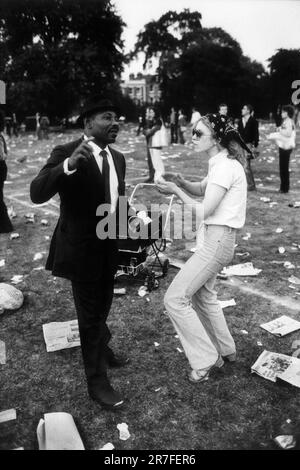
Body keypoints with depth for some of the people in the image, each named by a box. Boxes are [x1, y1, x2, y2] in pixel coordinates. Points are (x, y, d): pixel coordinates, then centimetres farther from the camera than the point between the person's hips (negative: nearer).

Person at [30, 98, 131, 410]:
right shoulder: (66, 153, -16)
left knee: (102, 308, 25)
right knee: (90, 315, 4)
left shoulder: (117, 158, 4)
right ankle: (96, 381, 21)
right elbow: (37, 194, -28)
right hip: (81, 249, -6)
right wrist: (68, 165, -42)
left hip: (108, 247, 6)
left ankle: (102, 350, 50)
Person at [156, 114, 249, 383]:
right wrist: (183, 184, 2)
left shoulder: (225, 166, -19)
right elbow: (202, 190, 22)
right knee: (203, 295, 23)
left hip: (217, 241, -10)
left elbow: (204, 211, -21)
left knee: (175, 299, -5)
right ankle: (224, 350, 40)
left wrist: (177, 192, -11)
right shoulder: (221, 163, 10)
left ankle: (205, 360, 9)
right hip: (214, 238, 10)